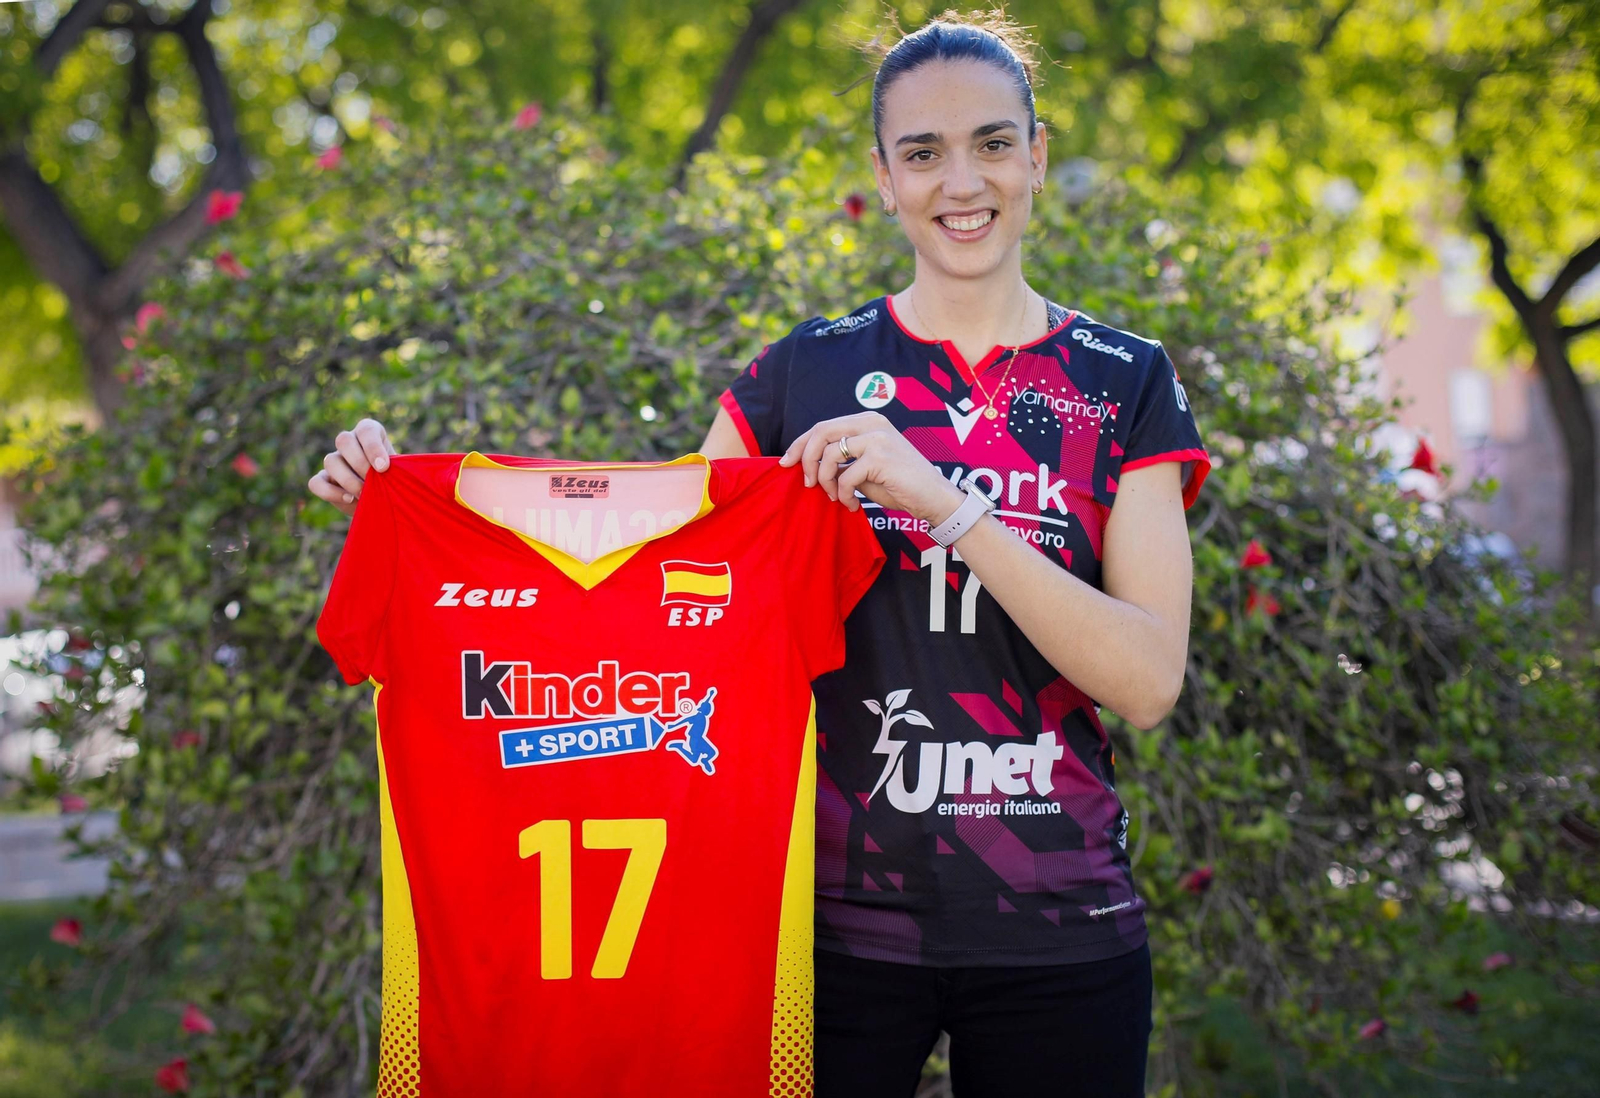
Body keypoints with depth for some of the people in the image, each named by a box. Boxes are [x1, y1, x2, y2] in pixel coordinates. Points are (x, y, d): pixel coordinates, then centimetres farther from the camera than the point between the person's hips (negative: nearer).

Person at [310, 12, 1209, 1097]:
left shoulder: (1123, 385, 0)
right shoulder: (807, 373, 3)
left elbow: (1150, 681, -10)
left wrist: (944, 504, -20)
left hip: (1056, 937, 0)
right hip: (839, 918, 0)